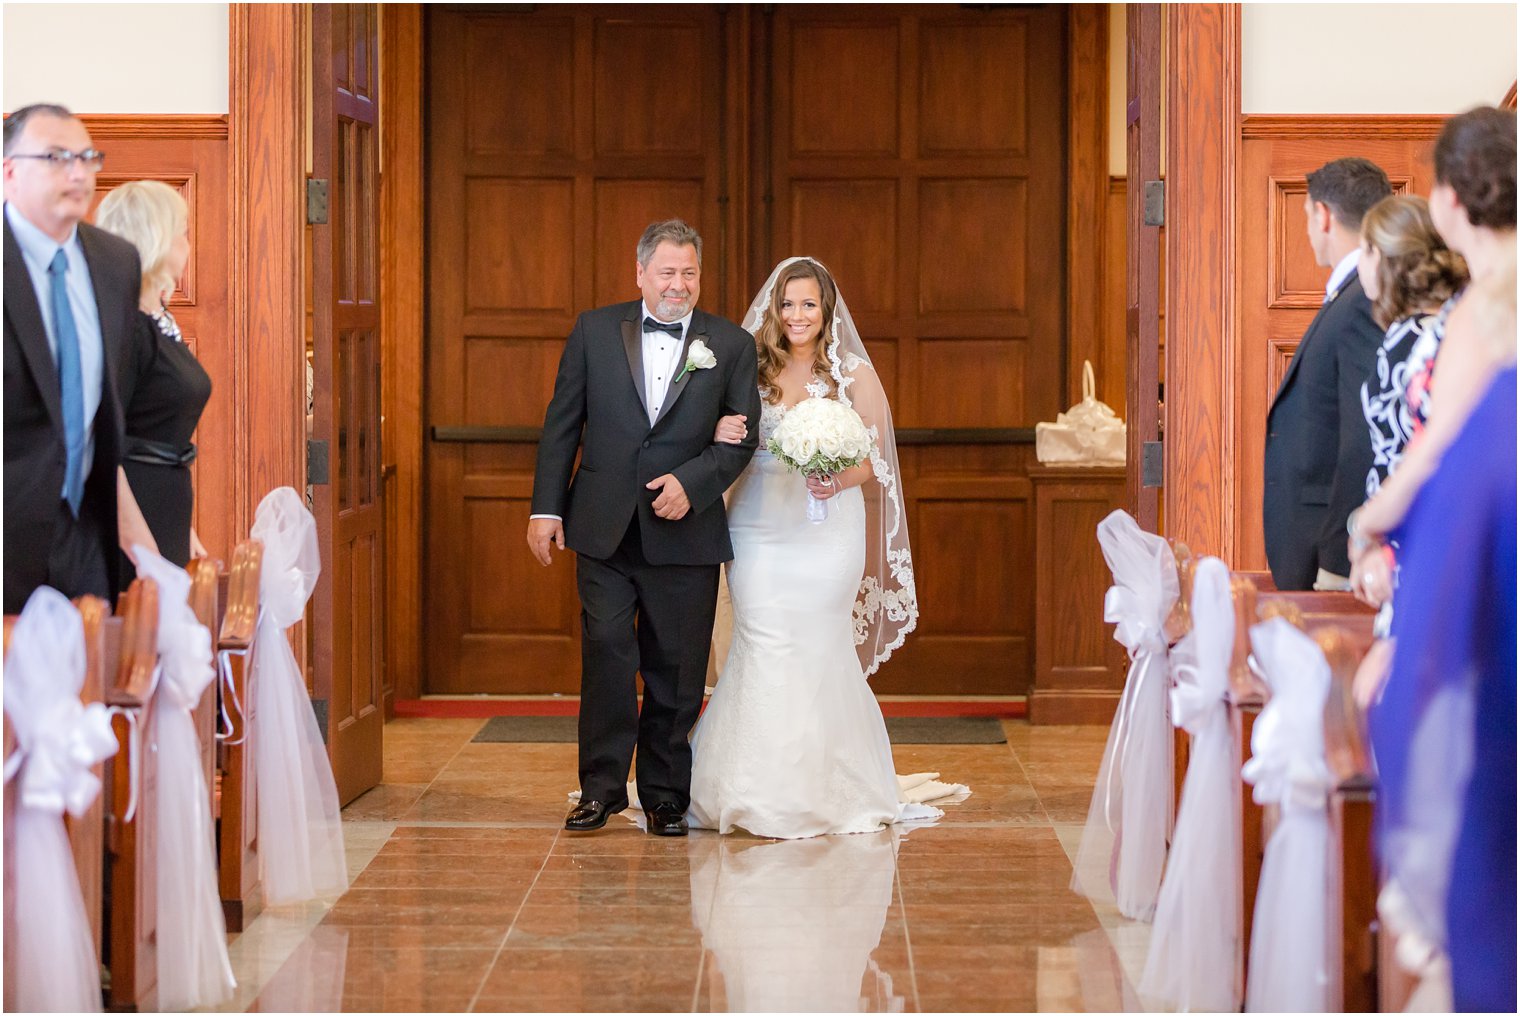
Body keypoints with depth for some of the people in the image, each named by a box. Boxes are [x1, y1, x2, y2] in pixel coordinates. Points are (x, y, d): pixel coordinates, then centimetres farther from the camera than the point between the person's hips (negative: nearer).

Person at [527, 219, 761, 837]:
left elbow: (742, 437, 2)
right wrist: (546, 507, 1)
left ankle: (666, 796, 15)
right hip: (604, 530, 0)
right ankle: (602, 787, 5)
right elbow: (562, 425, 7)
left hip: (685, 532, 0)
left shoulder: (731, 345, 5)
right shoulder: (594, 332, 6)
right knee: (606, 653, -5)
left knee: (676, 671, 5)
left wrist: (691, 482, -14)